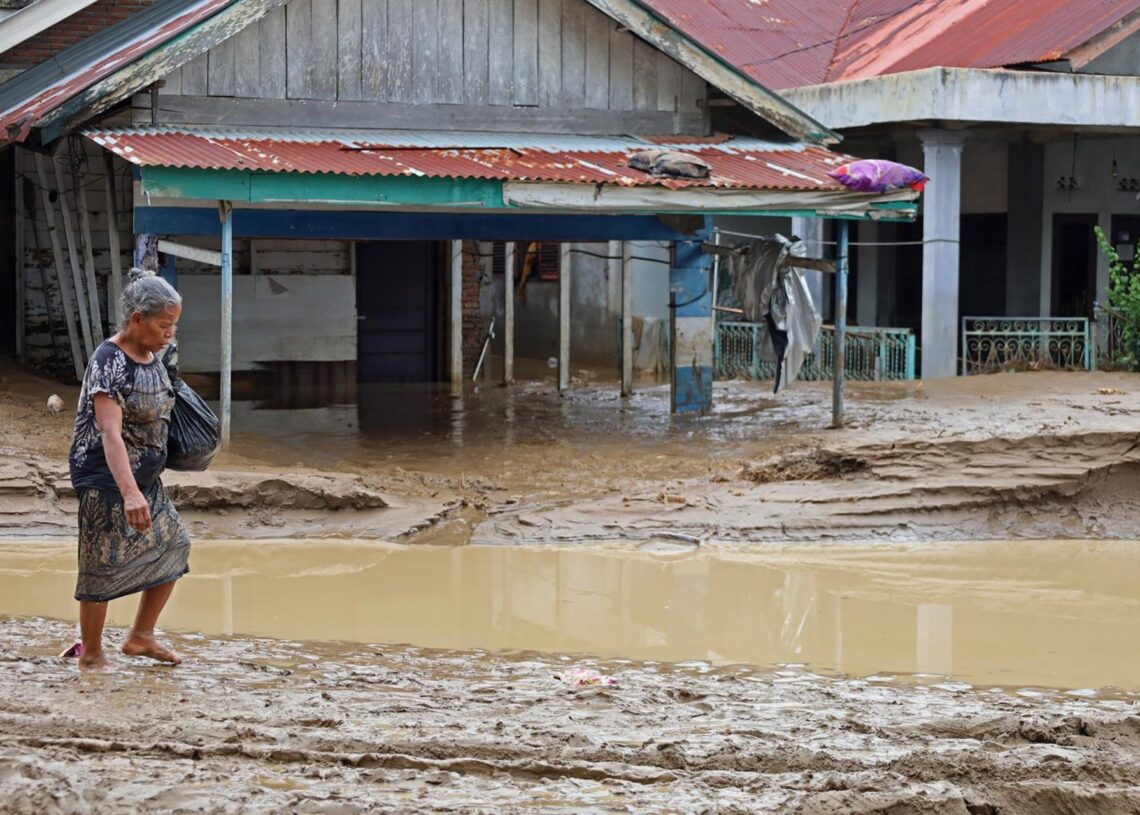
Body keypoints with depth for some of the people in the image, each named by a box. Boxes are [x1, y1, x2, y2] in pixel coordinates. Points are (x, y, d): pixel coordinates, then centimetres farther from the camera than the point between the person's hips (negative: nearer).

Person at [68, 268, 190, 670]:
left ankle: (140, 636, 24)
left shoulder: (153, 358, 6)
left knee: (173, 546, 11)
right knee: (103, 564, -1)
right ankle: (90, 653, 13)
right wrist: (130, 493, -39)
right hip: (105, 478, -9)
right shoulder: (110, 361, -21)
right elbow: (110, 432, -30)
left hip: (144, 477, 9)